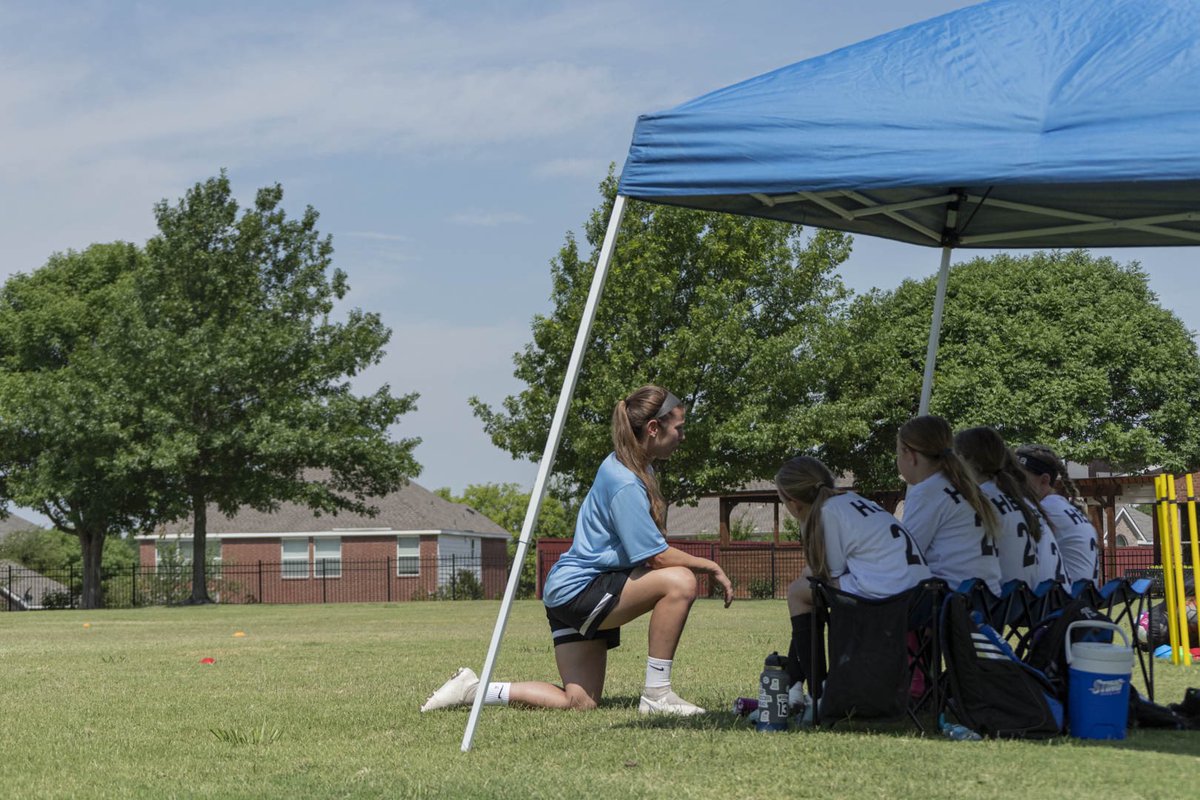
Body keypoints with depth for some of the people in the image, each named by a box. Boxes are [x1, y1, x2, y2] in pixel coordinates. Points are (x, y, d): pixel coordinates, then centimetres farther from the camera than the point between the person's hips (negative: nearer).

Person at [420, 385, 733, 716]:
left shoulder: (638, 468, 12)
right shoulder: (625, 483, -20)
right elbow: (656, 556, -21)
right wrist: (709, 566, -10)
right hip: (576, 590, -11)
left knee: (580, 703, 6)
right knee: (680, 581, -25)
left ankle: (474, 689, 10)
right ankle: (656, 695, -18)